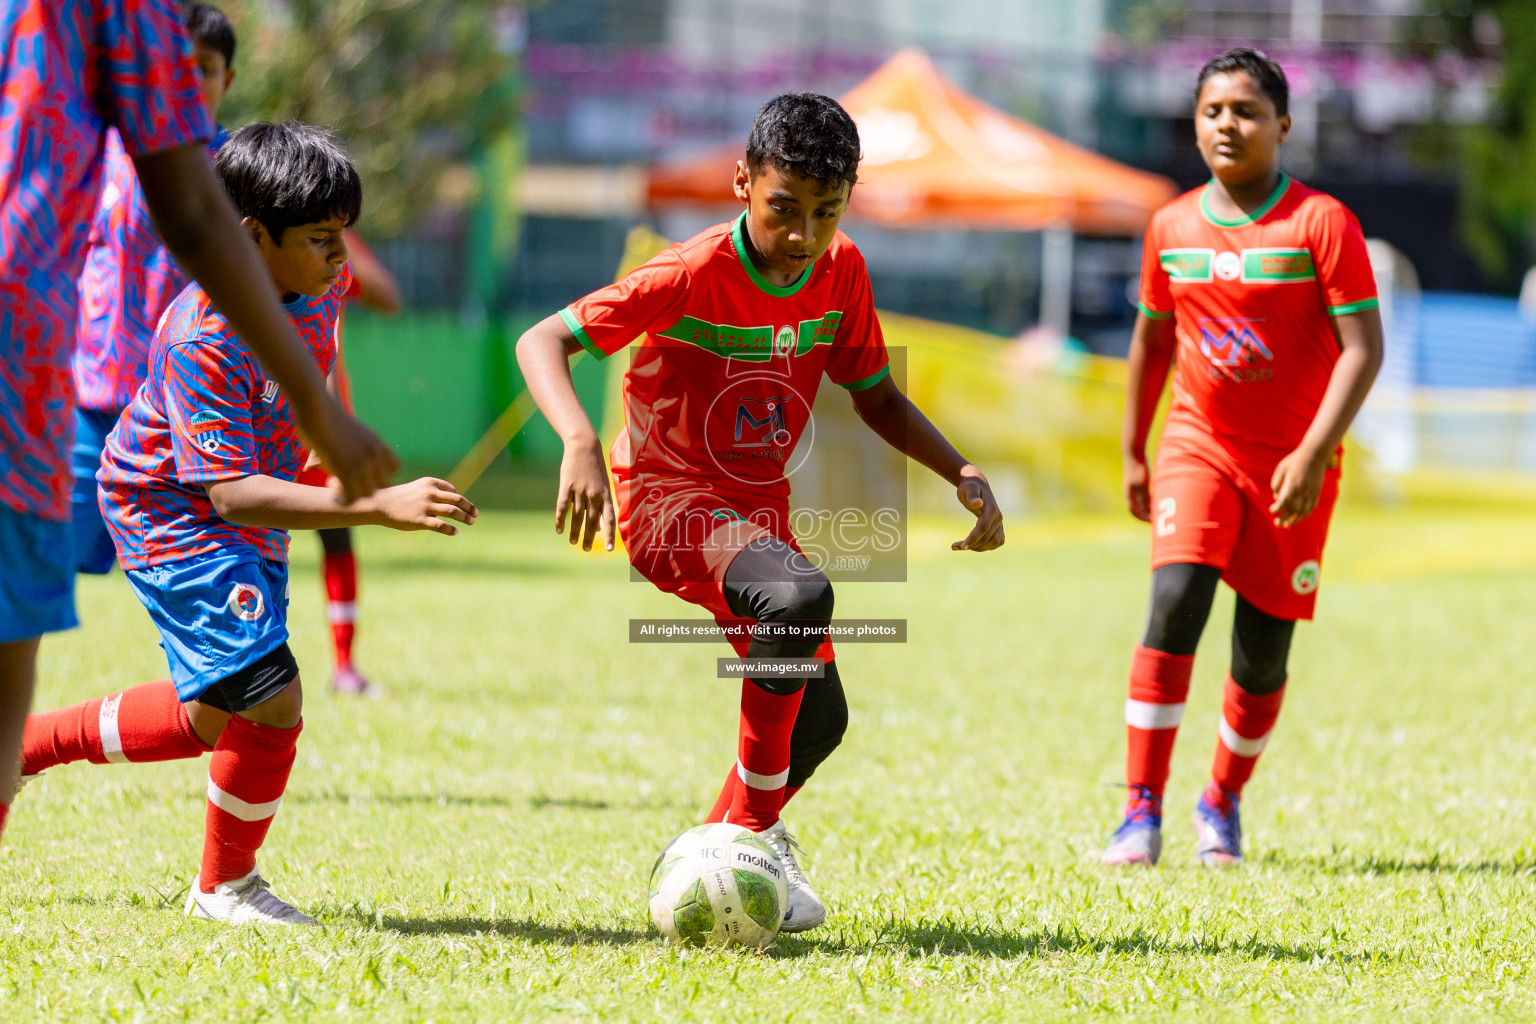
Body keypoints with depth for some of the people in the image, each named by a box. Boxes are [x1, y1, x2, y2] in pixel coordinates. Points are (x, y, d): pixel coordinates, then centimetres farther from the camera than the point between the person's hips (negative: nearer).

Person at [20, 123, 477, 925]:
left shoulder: (321, 284, -9)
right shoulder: (203, 340, -32)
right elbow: (231, 494, -37)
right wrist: (380, 506, -45)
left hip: (251, 522, 9)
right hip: (173, 519, -9)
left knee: (212, 718, 17)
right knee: (271, 700, -18)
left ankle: (21, 746, 35)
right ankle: (225, 886, 6)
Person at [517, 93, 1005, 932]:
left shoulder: (840, 272, -2)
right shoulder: (692, 276, -21)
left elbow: (875, 397, 12)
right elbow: (542, 342, -21)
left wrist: (962, 473, -3)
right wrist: (580, 443, -39)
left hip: (758, 508, 7)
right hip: (670, 501, -7)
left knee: (819, 718, 10)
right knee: (799, 597, -35)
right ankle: (750, 834, -23)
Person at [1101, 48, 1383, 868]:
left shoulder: (1320, 223, -9)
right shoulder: (1172, 227, 3)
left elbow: (1362, 346, -13)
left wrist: (1315, 453, -22)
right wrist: (1133, 452, 19)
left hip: (1293, 464, -2)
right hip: (1199, 446, 2)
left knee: (1263, 648, 1)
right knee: (1175, 601, -19)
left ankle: (1223, 802, 26)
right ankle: (1141, 809, -17)